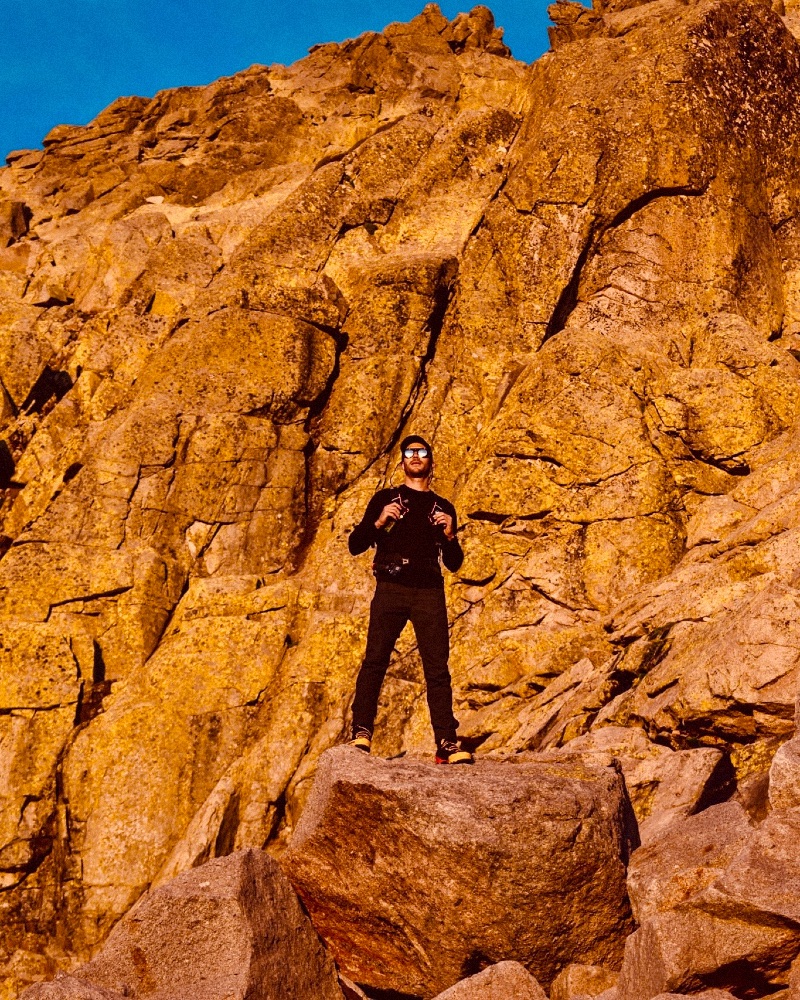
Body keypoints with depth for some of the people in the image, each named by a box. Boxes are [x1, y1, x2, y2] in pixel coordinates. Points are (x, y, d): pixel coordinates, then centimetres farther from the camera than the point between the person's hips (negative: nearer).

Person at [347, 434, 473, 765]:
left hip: (429, 591, 1)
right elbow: (355, 545, 10)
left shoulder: (444, 508, 20)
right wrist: (379, 522, -7)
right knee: (375, 660, -11)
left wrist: (449, 536, 1)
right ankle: (362, 732, -11)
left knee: (437, 666, -6)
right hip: (390, 588, -1)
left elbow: (454, 564, 20)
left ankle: (447, 743, -8)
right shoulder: (385, 498, 16)